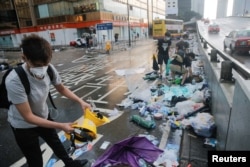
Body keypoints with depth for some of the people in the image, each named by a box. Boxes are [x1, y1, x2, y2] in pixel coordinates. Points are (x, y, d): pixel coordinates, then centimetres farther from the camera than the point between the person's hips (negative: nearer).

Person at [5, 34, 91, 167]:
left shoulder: (49, 69, -24)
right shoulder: (14, 81, -37)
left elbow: (61, 88, -4)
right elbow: (28, 117, -30)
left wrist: (80, 101, -16)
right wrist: (61, 126, -31)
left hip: (43, 116, 5)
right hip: (23, 126, -5)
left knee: (55, 142, 29)